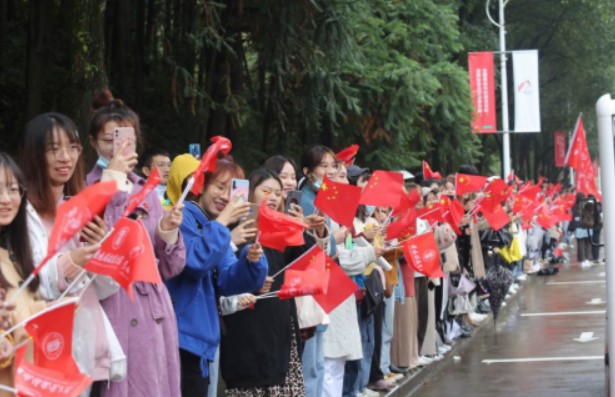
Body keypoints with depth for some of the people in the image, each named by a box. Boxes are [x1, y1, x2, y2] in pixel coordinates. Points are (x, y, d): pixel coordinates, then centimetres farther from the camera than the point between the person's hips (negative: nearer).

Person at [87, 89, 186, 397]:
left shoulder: (148, 193, 13)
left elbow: (170, 269, 13)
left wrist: (168, 233, -7)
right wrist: (111, 182, -17)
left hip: (153, 314, 5)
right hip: (109, 311, -5)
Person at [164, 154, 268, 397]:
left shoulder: (213, 226, 16)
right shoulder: (182, 218, -8)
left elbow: (226, 282, 8)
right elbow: (195, 262, -25)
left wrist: (250, 261, -10)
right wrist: (222, 223, -17)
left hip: (198, 340, 9)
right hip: (176, 337, -9)